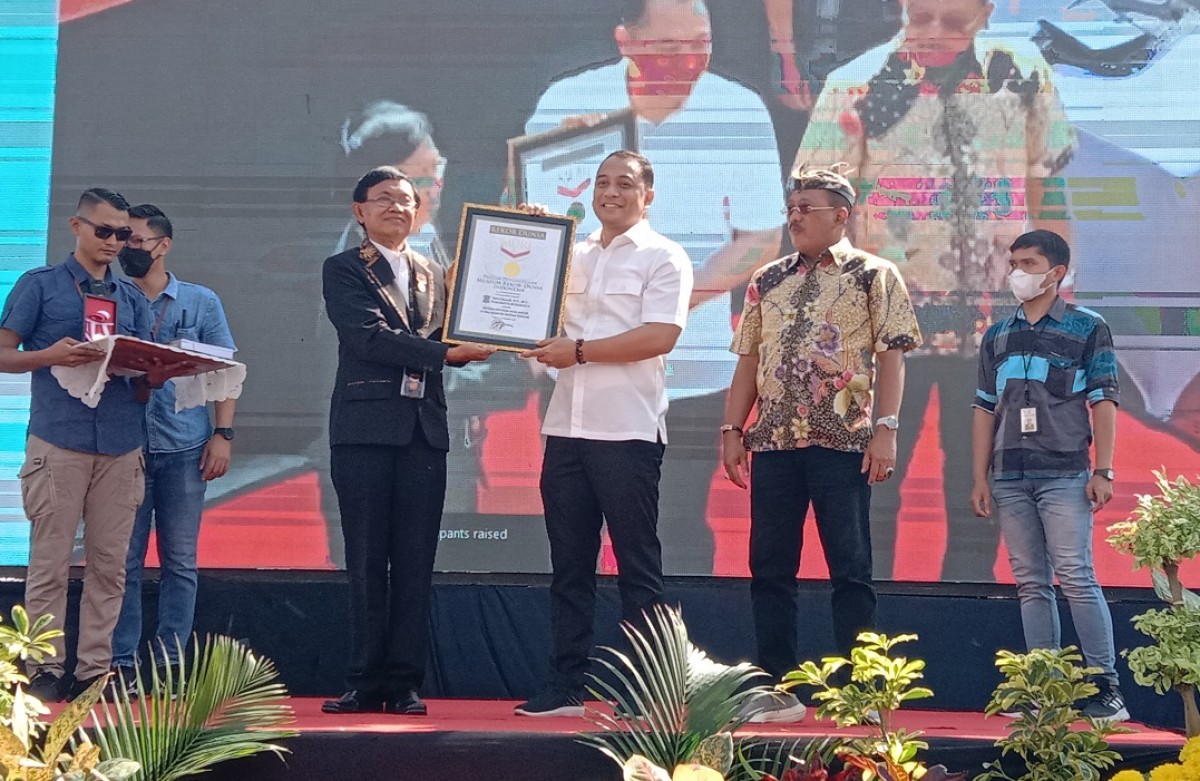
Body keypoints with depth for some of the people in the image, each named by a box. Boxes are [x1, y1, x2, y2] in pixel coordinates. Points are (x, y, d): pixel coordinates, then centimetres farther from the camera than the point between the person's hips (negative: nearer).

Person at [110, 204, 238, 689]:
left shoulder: (200, 302, 8)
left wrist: (223, 434, -3)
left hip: (183, 448, 0)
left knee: (180, 562, 1)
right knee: (124, 560, -1)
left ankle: (169, 664, 6)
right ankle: (121, 664, 2)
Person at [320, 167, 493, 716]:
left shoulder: (435, 274, 20)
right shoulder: (343, 270, 4)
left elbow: (454, 338, 13)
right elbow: (367, 336, -10)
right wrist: (442, 353, -15)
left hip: (424, 429, 4)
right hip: (366, 428, -4)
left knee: (415, 565, 1)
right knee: (366, 564, -2)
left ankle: (404, 684, 5)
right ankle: (366, 683, 3)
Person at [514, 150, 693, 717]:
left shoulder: (663, 258, 0)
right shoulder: (573, 256, 18)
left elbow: (660, 336, -13)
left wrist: (579, 350, -13)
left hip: (627, 431, -6)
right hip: (566, 429, 6)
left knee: (637, 565, -2)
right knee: (569, 566, 7)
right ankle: (566, 688, 11)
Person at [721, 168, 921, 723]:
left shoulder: (873, 276, 3)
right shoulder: (767, 281, 16)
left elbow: (891, 356, -3)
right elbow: (749, 361, 16)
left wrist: (886, 428, -13)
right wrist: (732, 430, 9)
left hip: (843, 443, -5)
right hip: (774, 442, 5)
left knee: (850, 569, -2)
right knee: (769, 567, 5)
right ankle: (777, 689, 12)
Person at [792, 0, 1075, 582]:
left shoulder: (1025, 76, 2)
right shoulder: (856, 85, -6)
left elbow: (1048, 197, 9)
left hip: (996, 322, 2)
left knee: (980, 491, 11)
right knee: (869, 489, 4)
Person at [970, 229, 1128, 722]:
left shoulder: (1088, 329, 3)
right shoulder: (997, 337, 14)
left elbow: (1104, 402, -1)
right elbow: (985, 410, 15)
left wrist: (1103, 470, -8)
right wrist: (980, 478, 10)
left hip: (1064, 475, -4)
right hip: (1009, 478, 4)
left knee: (1076, 578, -10)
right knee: (1031, 584, 5)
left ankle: (1107, 686, -5)